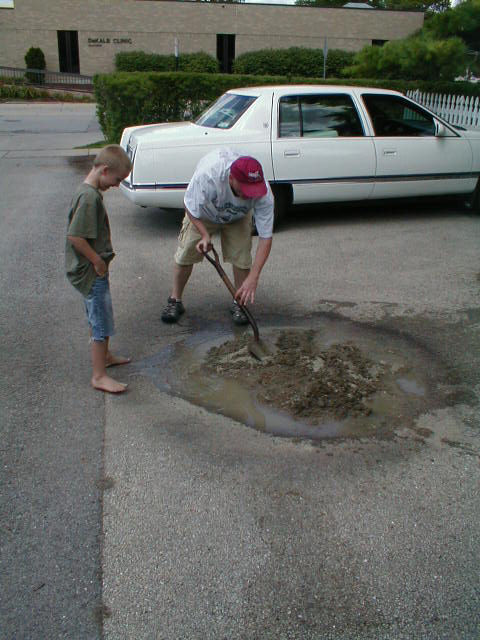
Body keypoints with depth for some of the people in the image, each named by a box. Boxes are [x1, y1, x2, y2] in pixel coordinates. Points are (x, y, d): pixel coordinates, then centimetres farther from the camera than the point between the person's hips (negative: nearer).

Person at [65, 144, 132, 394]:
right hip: (90, 271, -10)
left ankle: (104, 355, 42)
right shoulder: (89, 197, -23)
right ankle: (99, 376, 8)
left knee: (97, 316, 24)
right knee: (101, 322, -2)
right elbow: (75, 236, -27)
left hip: (93, 269, 10)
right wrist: (98, 260, -18)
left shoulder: (89, 191, 8)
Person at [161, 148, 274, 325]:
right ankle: (175, 301, 18)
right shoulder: (207, 175, -45)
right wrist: (205, 235, -36)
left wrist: (253, 277, -41)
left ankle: (239, 303, 10)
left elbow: (265, 237, -35)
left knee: (242, 256, -12)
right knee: (185, 253, -1)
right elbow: (190, 207, -24)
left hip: (238, 218, 1)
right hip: (203, 213, 0)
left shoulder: (264, 194, -40)